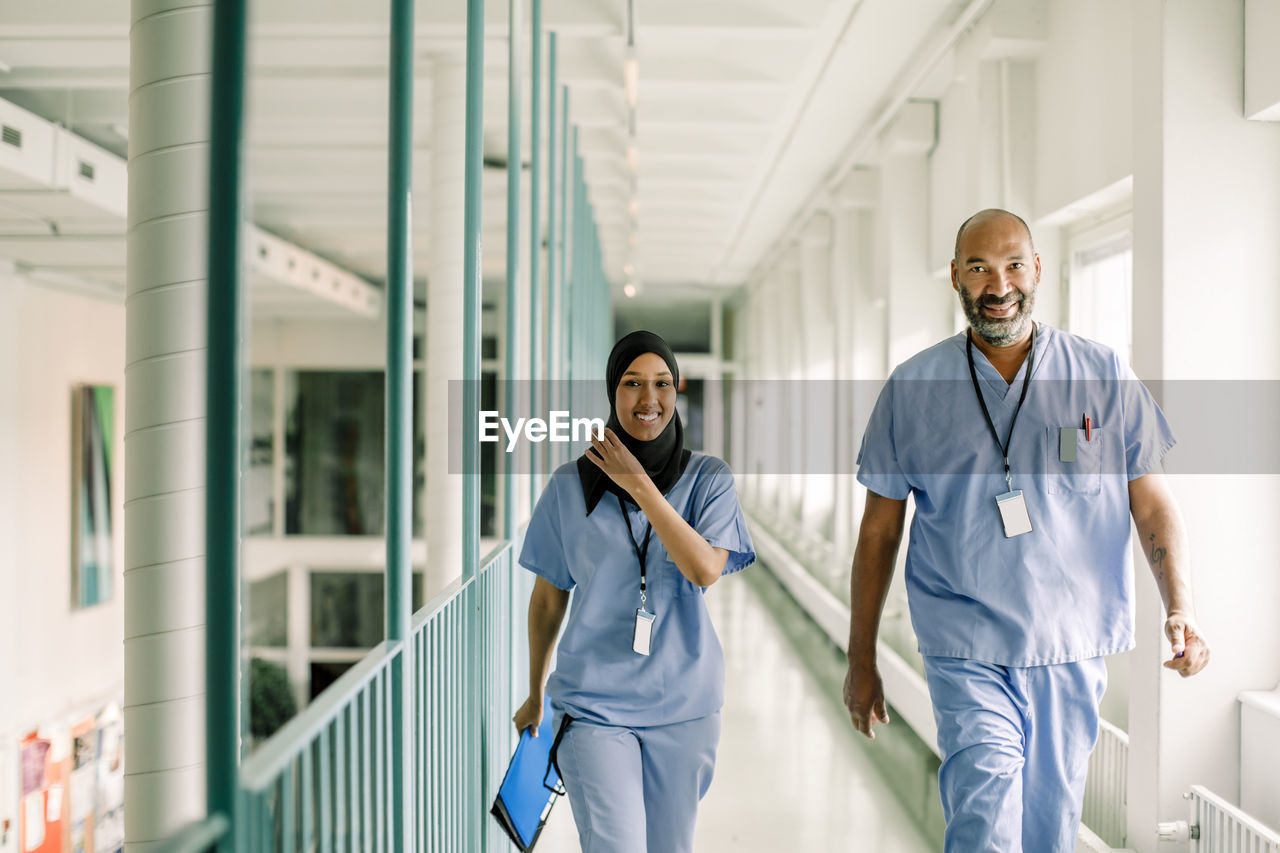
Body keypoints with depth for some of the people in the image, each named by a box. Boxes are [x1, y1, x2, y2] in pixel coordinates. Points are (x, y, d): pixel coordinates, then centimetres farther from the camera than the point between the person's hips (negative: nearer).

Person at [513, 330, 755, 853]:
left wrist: (639, 486, -17)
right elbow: (548, 598, 9)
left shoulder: (709, 479, -1)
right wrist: (536, 692, 17)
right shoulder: (571, 485, -1)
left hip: (682, 705, 1)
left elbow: (706, 570, -17)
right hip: (593, 704, -1)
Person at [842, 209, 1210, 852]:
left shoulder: (1103, 376, 2)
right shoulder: (912, 388, 1)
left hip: (1073, 652, 2)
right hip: (968, 653, -1)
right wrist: (861, 660, 7)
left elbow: (1153, 503, 4)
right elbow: (879, 529, 6)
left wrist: (1180, 608, -13)